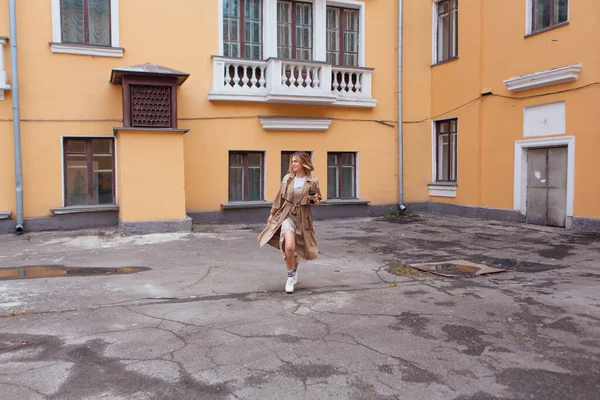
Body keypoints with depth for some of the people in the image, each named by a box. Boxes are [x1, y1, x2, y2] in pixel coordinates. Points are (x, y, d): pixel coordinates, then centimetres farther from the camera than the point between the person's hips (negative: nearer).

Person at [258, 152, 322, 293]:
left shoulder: (312, 182, -5)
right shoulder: (287, 178, 0)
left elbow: (318, 199, 8)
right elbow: (279, 197, 9)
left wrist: (315, 200, -15)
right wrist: (272, 213, 11)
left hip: (303, 218, 0)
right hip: (287, 215, 0)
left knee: (298, 249, 10)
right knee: (289, 247, -18)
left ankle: (294, 267, 44)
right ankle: (291, 276, 3)